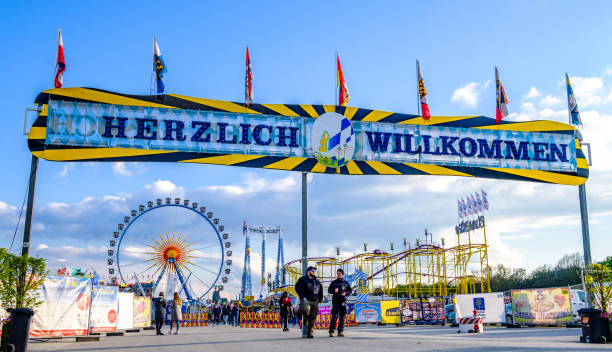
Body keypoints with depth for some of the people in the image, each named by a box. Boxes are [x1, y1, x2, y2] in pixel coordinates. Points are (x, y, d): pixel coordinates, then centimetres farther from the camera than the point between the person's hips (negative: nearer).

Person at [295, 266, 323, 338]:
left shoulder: (318, 282, 22)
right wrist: (302, 297, -8)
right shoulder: (303, 279, 7)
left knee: (312, 318, -2)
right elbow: (297, 288, -1)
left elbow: (321, 291, 31)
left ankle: (310, 332, 3)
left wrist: (319, 299, 17)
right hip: (306, 300, -5)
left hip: (314, 302, 5)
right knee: (306, 310, -32)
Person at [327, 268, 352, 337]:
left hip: (343, 301, 1)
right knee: (334, 316, -10)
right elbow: (329, 290, 1)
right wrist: (334, 290, -20)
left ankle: (340, 331, 6)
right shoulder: (333, 282, 10)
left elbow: (350, 291, 9)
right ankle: (331, 331, -9)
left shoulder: (346, 283, 11)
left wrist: (345, 293, -12)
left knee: (342, 317, 0)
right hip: (335, 301, -1)